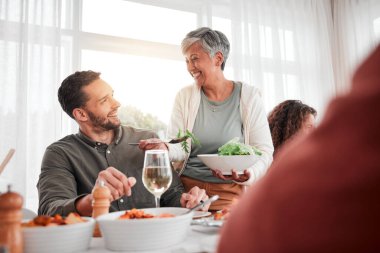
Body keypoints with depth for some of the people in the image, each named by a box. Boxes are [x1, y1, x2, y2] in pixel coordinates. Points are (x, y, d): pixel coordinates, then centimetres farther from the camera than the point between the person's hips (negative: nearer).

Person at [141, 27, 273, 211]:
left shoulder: (249, 97, -1)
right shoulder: (185, 96, 6)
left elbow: (264, 151, -2)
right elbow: (179, 148, 3)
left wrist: (248, 174, -23)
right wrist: (166, 149, -21)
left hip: (234, 193, -1)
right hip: (189, 189, 2)